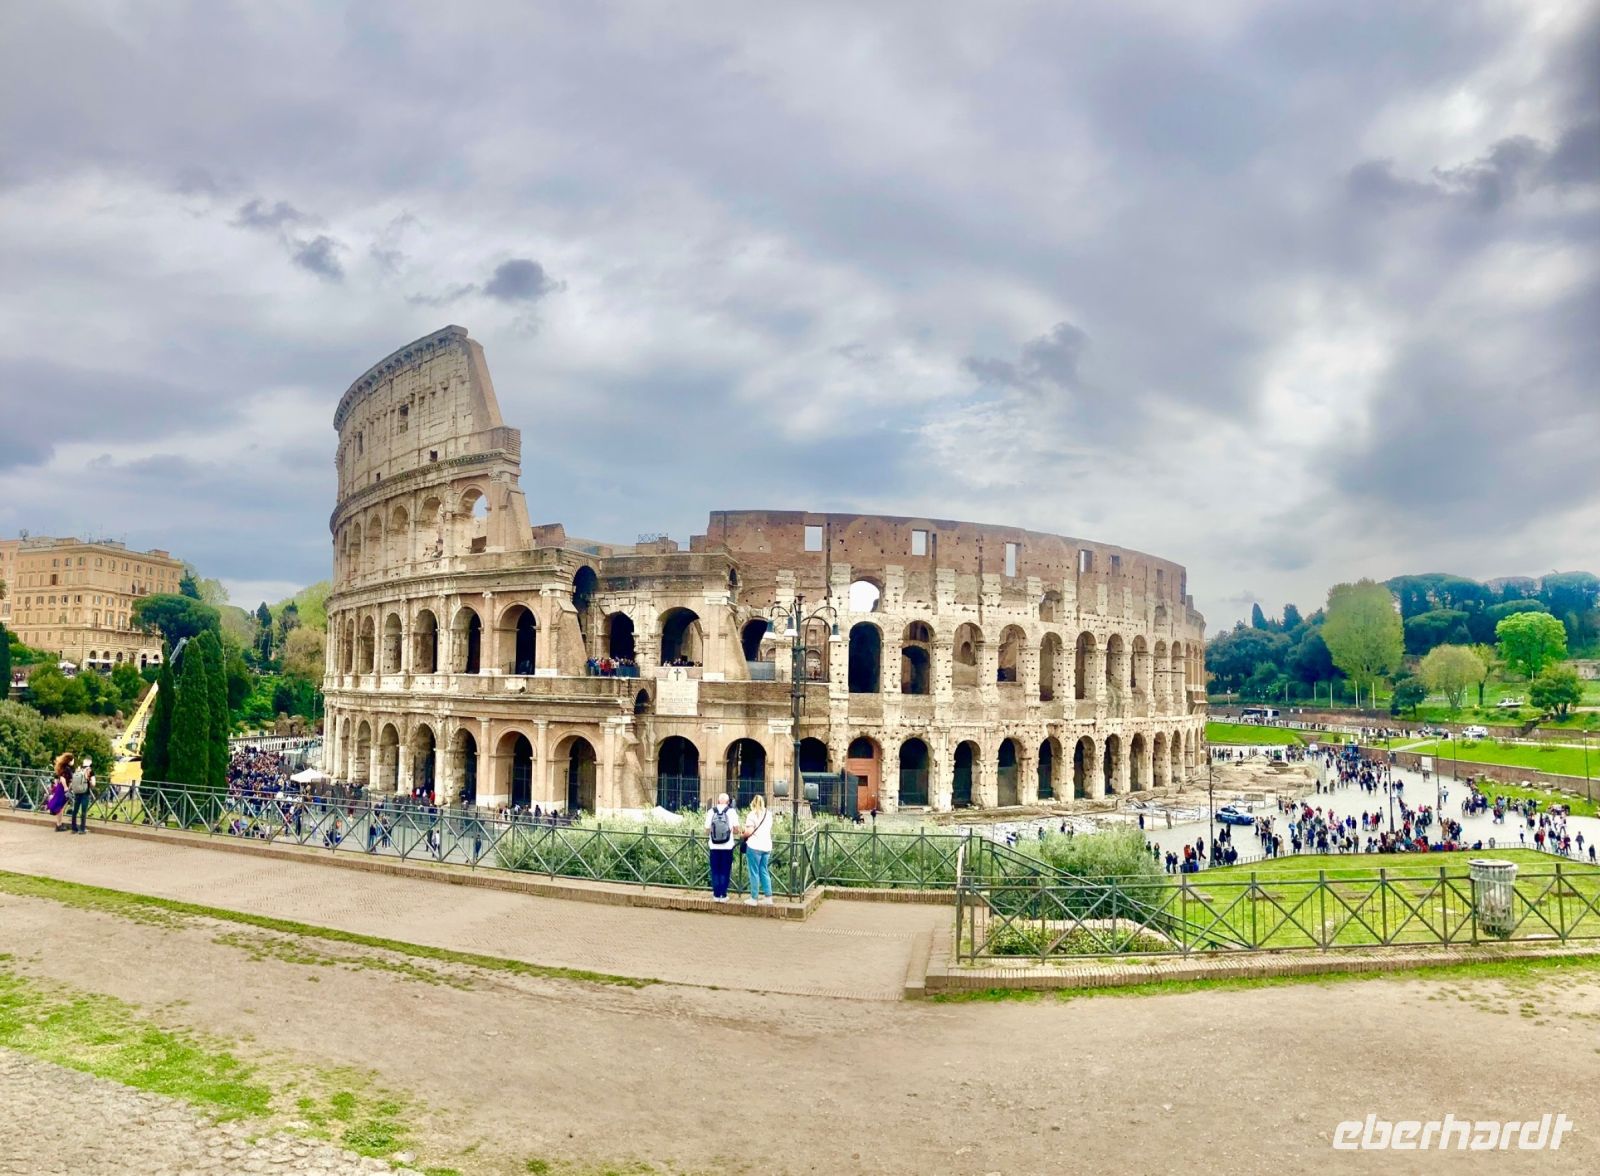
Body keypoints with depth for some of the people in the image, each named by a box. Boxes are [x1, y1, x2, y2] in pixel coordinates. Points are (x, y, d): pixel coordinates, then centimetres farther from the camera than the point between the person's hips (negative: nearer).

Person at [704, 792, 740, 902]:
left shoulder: (711, 811, 0)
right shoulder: (732, 811, -3)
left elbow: (707, 829, 1)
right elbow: (736, 827, -6)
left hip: (714, 846, 1)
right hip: (727, 847, -1)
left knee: (715, 871, 9)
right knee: (725, 872, 7)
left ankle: (716, 895, 10)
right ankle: (723, 895, 6)